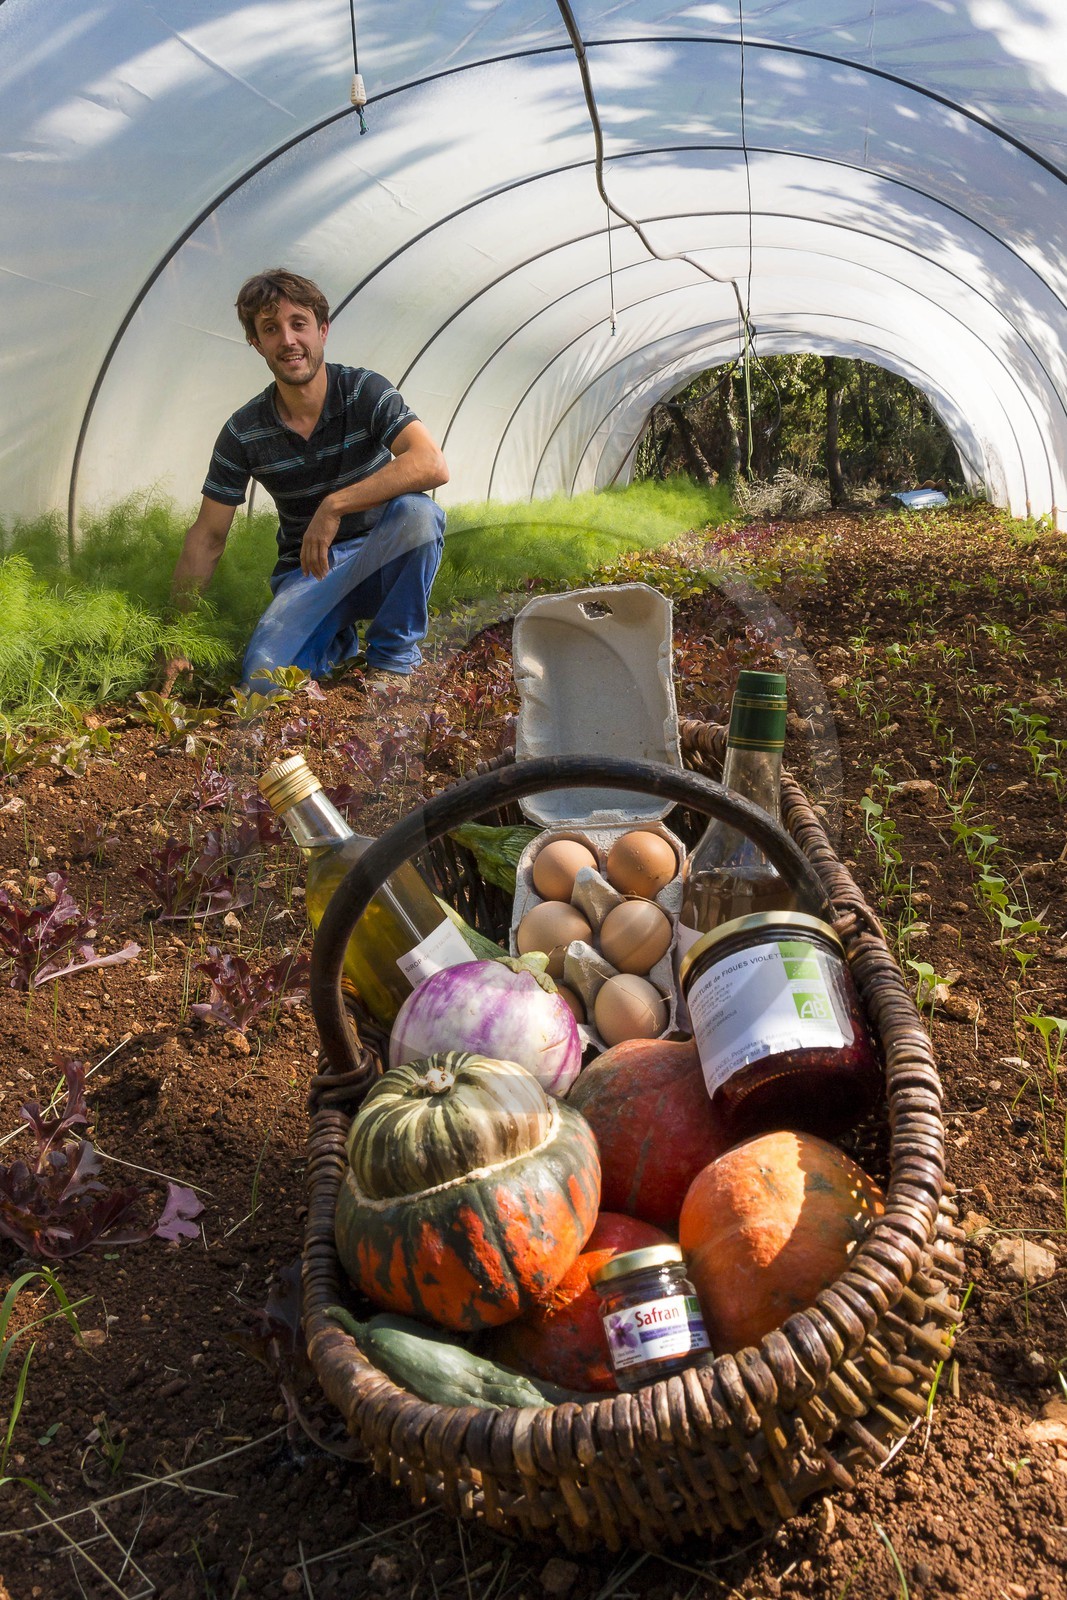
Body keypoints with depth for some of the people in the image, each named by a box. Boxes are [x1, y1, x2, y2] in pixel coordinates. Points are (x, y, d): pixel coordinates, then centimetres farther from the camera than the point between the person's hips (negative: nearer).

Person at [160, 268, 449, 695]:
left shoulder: (363, 391, -10)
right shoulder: (244, 432, -5)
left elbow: (433, 465, -28)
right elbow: (207, 535, 0)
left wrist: (333, 505, -32)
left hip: (377, 558, -1)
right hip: (306, 571, 1)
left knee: (417, 512, -35)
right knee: (263, 680, -25)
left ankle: (393, 656, -12)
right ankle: (339, 640, 12)